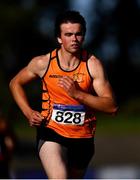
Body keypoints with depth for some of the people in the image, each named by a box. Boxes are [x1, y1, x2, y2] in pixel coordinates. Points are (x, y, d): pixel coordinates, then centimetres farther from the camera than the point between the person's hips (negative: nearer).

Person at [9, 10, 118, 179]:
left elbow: (112, 107, -14)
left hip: (83, 138, 2)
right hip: (51, 134, -2)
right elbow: (15, 83, 13)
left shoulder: (93, 65, -9)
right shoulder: (43, 63, -7)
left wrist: (77, 94, -25)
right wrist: (28, 112, -1)